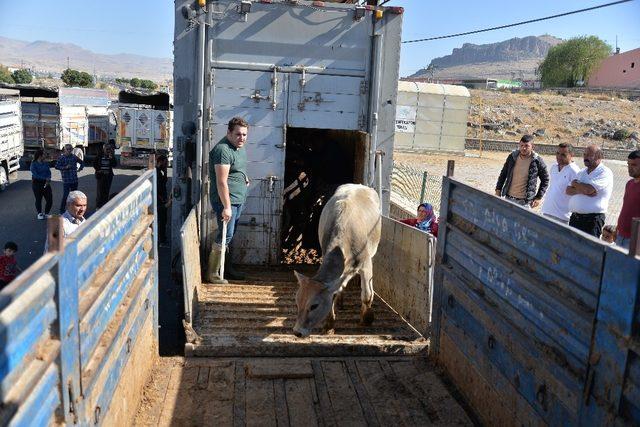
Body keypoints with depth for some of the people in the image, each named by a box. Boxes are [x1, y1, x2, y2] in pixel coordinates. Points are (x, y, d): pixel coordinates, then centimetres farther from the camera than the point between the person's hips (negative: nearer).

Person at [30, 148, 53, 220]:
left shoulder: (45, 164, 8)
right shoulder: (33, 164, -7)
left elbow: (49, 172, 3)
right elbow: (35, 175, -15)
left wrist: (48, 180, -15)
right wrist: (45, 178, -19)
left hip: (45, 183, 4)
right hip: (37, 183, -4)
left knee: (49, 199, -1)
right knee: (38, 199, 4)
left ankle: (46, 213, 17)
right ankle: (40, 214, 22)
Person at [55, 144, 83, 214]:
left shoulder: (74, 157, 9)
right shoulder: (62, 158, -4)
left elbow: (81, 162, 27)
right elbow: (56, 166, -14)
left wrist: (80, 168, 12)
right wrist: (65, 167, -22)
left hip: (74, 180, 5)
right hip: (66, 181, -5)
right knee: (65, 195, -7)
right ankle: (62, 210, 3)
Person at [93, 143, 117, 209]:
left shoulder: (112, 157, 4)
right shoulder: (99, 156, -1)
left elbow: (114, 165, -5)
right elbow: (94, 164, 6)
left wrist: (111, 158, -17)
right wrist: (98, 169, -8)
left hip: (108, 176, 2)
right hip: (100, 175, -2)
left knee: (106, 191, 6)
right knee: (99, 191, -3)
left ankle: (105, 205, 15)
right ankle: (98, 205, 4)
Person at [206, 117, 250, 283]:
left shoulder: (240, 146, 10)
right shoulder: (223, 150, -21)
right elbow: (222, 182, -24)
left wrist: (244, 178, 14)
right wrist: (226, 207, -25)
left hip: (238, 199, 9)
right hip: (226, 199, -9)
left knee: (229, 235, 17)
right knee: (225, 236, -8)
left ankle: (227, 268, 28)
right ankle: (212, 273, 3)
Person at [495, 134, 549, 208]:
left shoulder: (537, 161, -9)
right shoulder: (512, 157, -1)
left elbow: (545, 180, 2)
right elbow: (503, 174, 11)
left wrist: (539, 197, -2)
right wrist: (498, 190, 8)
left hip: (525, 202, -4)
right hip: (508, 198, 4)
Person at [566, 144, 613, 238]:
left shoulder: (605, 173, -7)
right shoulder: (582, 172, 16)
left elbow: (589, 189, -20)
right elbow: (568, 190, 7)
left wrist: (575, 183, 0)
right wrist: (582, 190, -13)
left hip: (592, 219, -7)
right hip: (575, 217, 7)